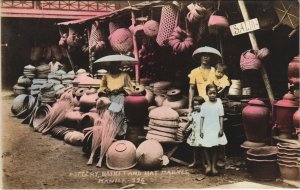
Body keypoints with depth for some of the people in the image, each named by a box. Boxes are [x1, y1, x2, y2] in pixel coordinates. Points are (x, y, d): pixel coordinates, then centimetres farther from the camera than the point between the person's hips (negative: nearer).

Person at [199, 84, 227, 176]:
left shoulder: (219, 104, -2)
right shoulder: (204, 105, 0)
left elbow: (221, 117, -1)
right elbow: (202, 118, 2)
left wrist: (221, 129, -5)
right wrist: (201, 129, -2)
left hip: (216, 130, -1)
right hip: (206, 130, 1)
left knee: (215, 147, 4)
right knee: (206, 147, 3)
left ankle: (214, 165, 14)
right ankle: (208, 164, 16)